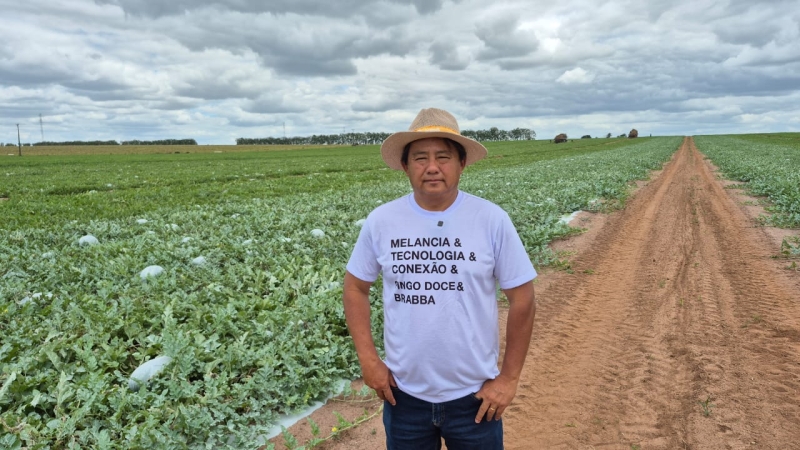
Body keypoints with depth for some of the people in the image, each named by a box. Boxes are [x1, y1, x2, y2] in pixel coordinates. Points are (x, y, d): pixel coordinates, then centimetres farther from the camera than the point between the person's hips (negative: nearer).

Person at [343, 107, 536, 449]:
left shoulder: (492, 220, -12)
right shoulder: (380, 221, -8)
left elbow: (523, 300, -6)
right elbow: (355, 287, 4)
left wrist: (509, 377, -5)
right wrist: (368, 358, -3)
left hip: (473, 395, -1)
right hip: (403, 393, 2)